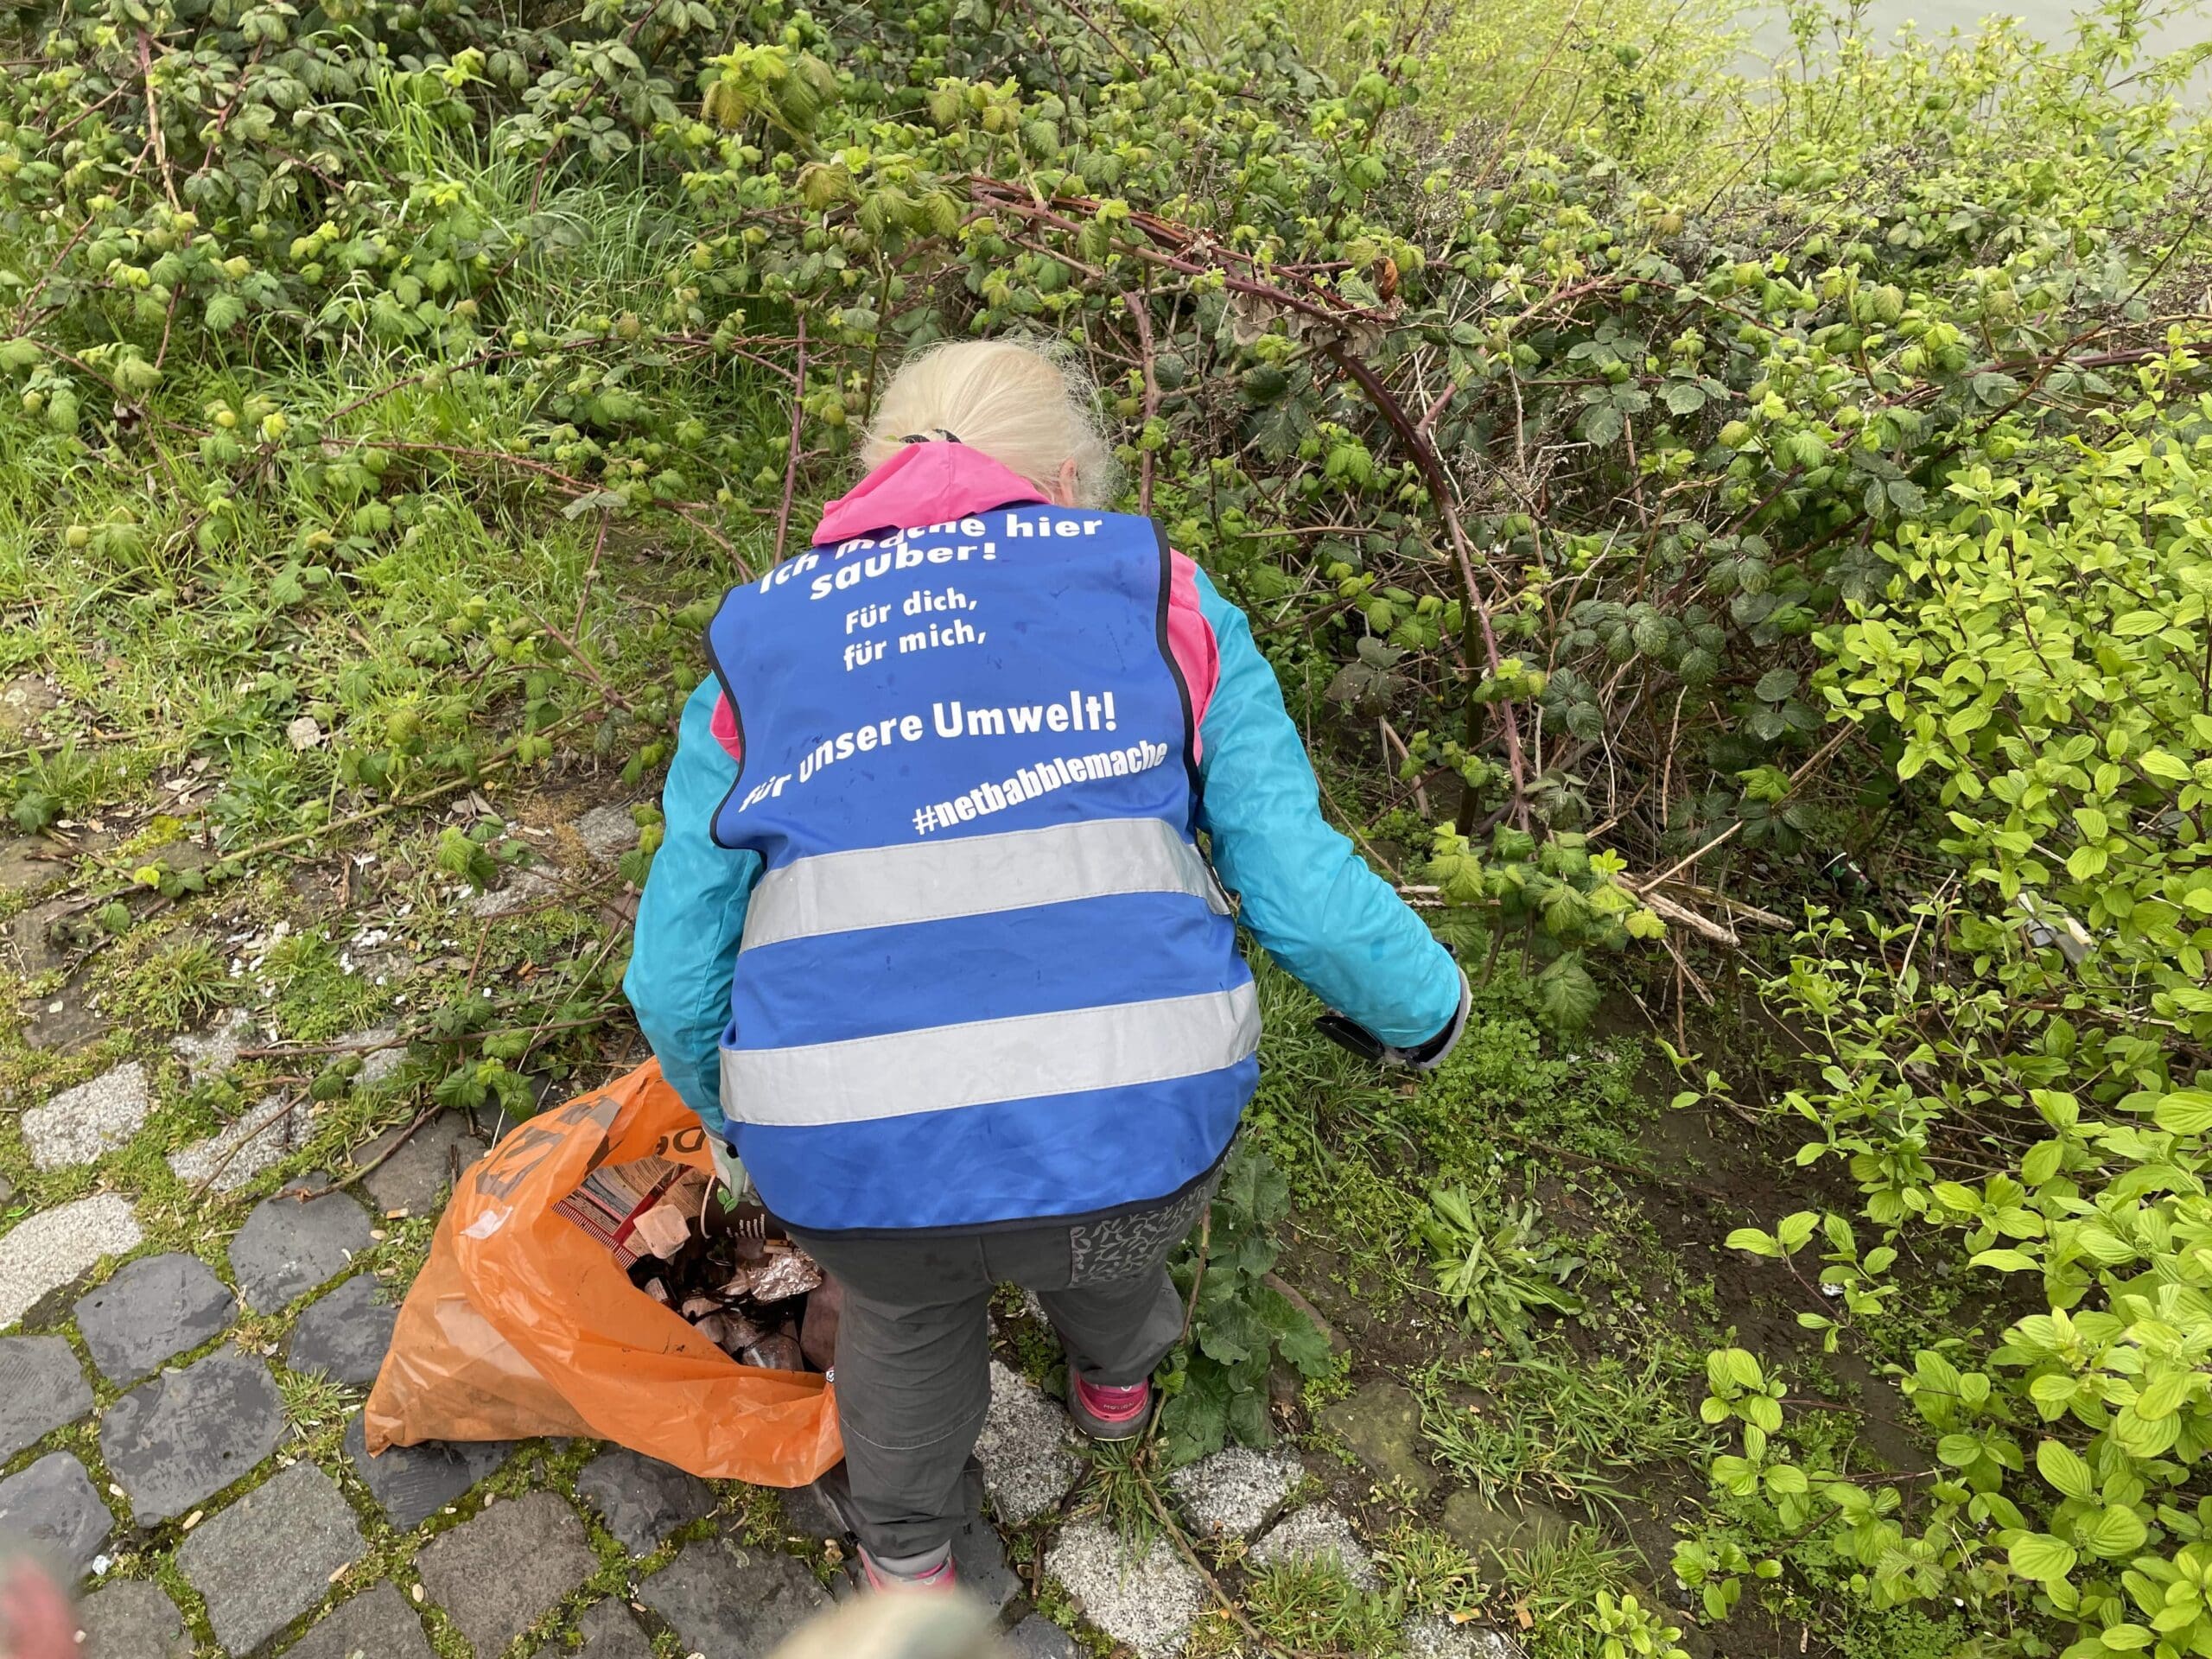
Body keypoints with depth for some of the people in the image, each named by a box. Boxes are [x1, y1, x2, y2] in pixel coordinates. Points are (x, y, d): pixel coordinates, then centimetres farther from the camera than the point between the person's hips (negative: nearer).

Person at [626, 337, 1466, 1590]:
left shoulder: (761, 643, 13)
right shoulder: (1156, 591, 9)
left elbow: (676, 977, 11)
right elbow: (1300, 888, 1)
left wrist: (744, 1127, 32)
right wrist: (1424, 1008, 21)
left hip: (849, 1162, 2)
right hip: (1139, 1126, 0)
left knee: (908, 1304, 37)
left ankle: (908, 1560, 60)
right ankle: (1118, 1374, 68)